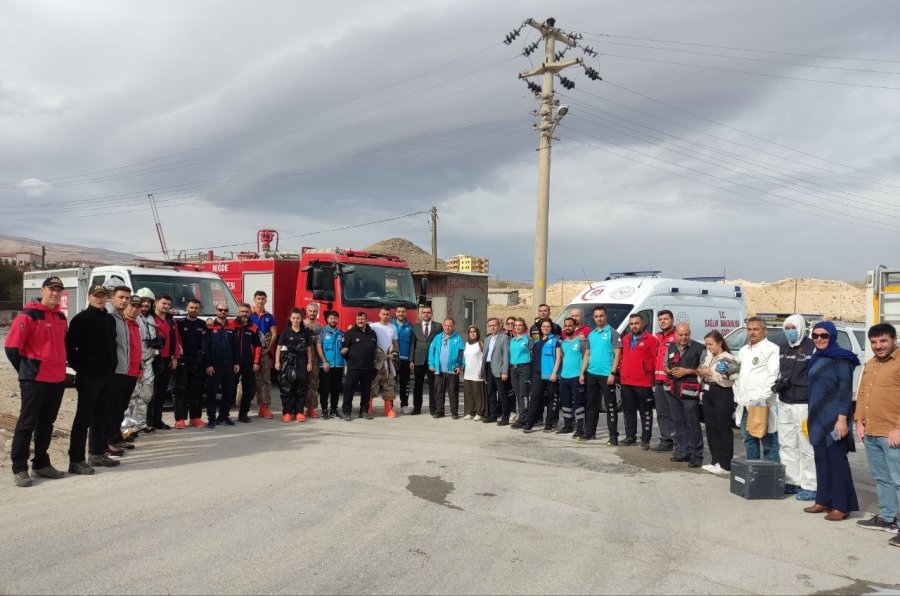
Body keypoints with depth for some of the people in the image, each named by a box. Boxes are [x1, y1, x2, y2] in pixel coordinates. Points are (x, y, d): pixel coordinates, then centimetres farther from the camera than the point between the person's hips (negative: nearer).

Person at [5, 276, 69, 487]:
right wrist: (27, 371, -4)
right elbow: (12, 348, -11)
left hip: (58, 379, 7)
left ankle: (41, 464, 23)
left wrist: (60, 367, 14)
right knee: (27, 424, -1)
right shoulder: (28, 315, -10)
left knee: (47, 423, 14)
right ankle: (19, 468, 6)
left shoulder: (61, 317, 12)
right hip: (35, 380, -7)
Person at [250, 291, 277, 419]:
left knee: (265, 379, 3)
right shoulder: (249, 315, 3)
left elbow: (274, 334, 5)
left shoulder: (269, 317, 9)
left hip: (265, 352, 2)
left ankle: (264, 406, 5)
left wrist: (269, 348, -7)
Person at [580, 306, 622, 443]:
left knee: (610, 406, -2)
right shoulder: (591, 334, 13)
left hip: (606, 375, -6)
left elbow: (617, 354, -10)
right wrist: (582, 373, 11)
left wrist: (612, 373, -18)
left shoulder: (612, 333, -5)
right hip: (591, 375, 6)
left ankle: (613, 436, 1)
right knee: (591, 404, 13)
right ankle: (589, 432, 22)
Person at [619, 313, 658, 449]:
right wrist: (621, 372, 11)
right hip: (626, 382, 6)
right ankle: (630, 436, 24)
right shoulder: (625, 339, 14)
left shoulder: (650, 340, -5)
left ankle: (645, 439, 7)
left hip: (643, 383, -6)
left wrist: (655, 378, -9)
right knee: (629, 411, 14)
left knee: (645, 412, 1)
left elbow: (656, 360, -8)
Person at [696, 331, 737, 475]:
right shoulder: (707, 356, 13)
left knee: (723, 429, -3)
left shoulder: (727, 359, -9)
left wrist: (711, 373, -16)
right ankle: (715, 461, 18)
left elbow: (728, 380, -16)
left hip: (722, 395, -8)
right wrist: (701, 372, 1)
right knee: (711, 429, 9)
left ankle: (725, 464, 2)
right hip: (708, 394, 8)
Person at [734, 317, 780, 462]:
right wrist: (737, 397, 19)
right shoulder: (744, 350, 20)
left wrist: (763, 398, -21)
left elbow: (773, 376, -14)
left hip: (762, 404, -8)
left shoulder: (771, 349, -5)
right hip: (745, 403, 8)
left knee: (768, 441, -4)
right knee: (749, 439, 15)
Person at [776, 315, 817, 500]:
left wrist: (813, 405, -15)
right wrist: (778, 383, 4)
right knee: (786, 445, 12)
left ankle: (810, 487, 2)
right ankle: (791, 482, 21)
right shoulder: (784, 349, 16)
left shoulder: (812, 347, -8)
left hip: (803, 405, -8)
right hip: (784, 404, 8)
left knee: (806, 448, -5)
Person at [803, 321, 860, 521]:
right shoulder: (816, 359, 13)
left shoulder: (840, 359, -9)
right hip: (817, 418, 7)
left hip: (833, 419, -7)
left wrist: (842, 418, -21)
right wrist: (810, 416, 17)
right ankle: (823, 501, 17)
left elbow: (845, 390, -14)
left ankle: (842, 506, 2)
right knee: (821, 460, 10)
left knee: (837, 460, -4)